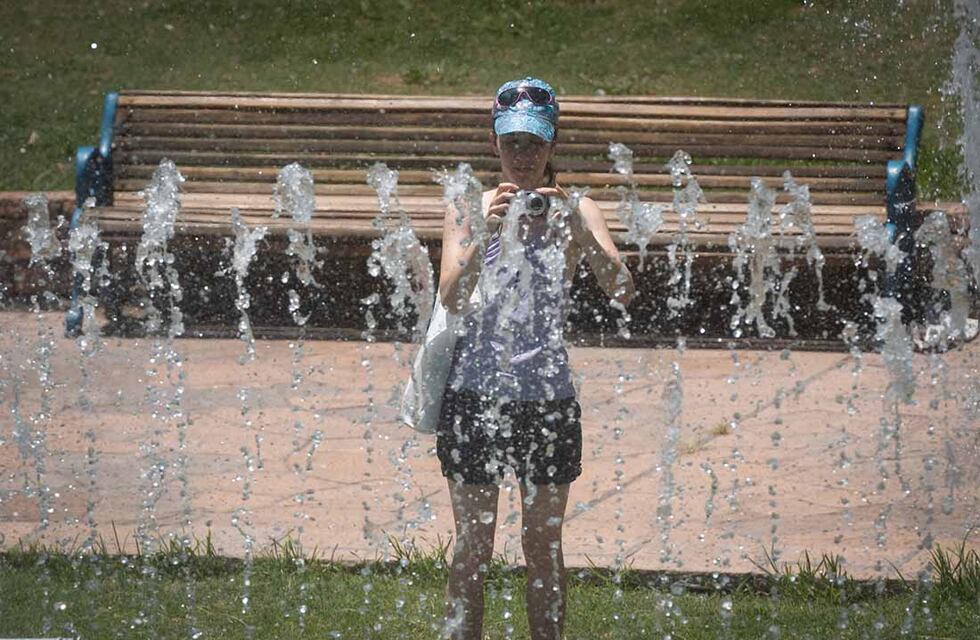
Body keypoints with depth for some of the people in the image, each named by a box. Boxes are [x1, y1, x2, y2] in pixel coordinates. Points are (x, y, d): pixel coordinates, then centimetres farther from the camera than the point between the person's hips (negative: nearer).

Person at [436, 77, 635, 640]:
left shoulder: (576, 213, -1)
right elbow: (452, 301, -14)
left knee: (545, 547, 11)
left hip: (548, 398, 1)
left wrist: (578, 230, -27)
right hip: (476, 395, -1)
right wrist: (485, 233, -28)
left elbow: (624, 293, -14)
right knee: (472, 548, 7)